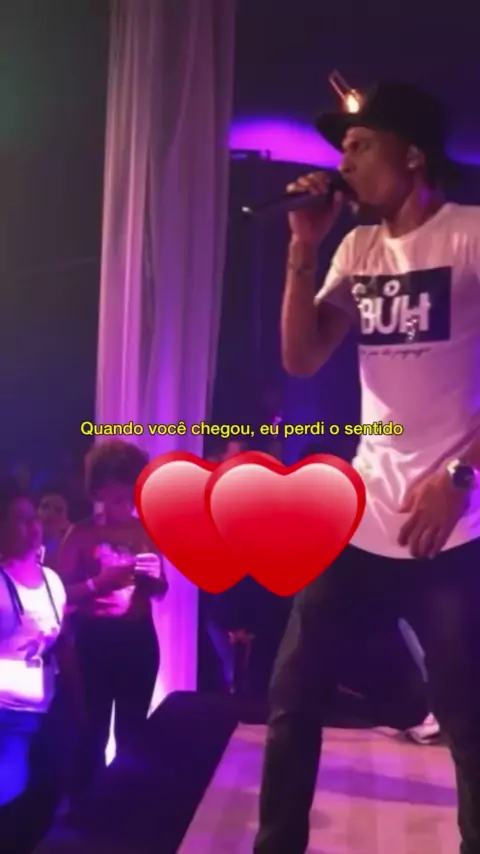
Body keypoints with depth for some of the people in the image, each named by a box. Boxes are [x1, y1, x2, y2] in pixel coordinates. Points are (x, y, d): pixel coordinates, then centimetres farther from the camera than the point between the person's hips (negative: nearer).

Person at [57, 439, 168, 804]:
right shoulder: (81, 535, -5)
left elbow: (161, 589, 10)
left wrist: (152, 576, -11)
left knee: (132, 729, 12)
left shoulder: (147, 531, 5)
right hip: (94, 640, -3)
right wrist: (100, 581, -23)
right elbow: (61, 593, -8)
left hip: (139, 638, 3)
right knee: (93, 731, 1)